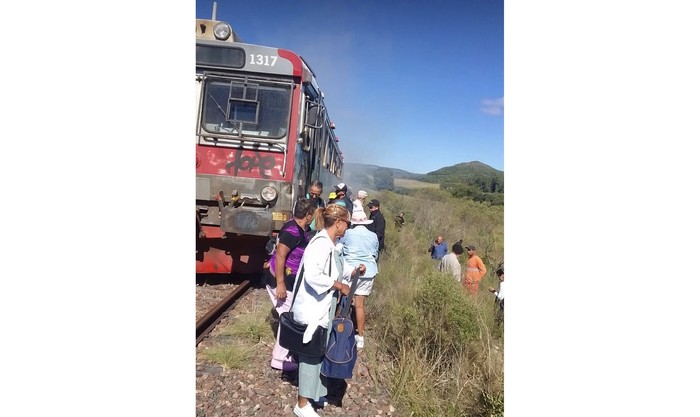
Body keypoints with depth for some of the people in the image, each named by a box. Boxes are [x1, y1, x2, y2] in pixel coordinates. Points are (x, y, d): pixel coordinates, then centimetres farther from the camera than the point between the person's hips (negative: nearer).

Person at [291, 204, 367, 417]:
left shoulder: (330, 244, 8)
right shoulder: (321, 243, -23)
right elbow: (312, 275, -34)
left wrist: (354, 270, 4)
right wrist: (339, 286, -23)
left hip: (322, 308, 10)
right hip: (313, 309, -10)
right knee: (311, 354, 4)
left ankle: (313, 394, 38)